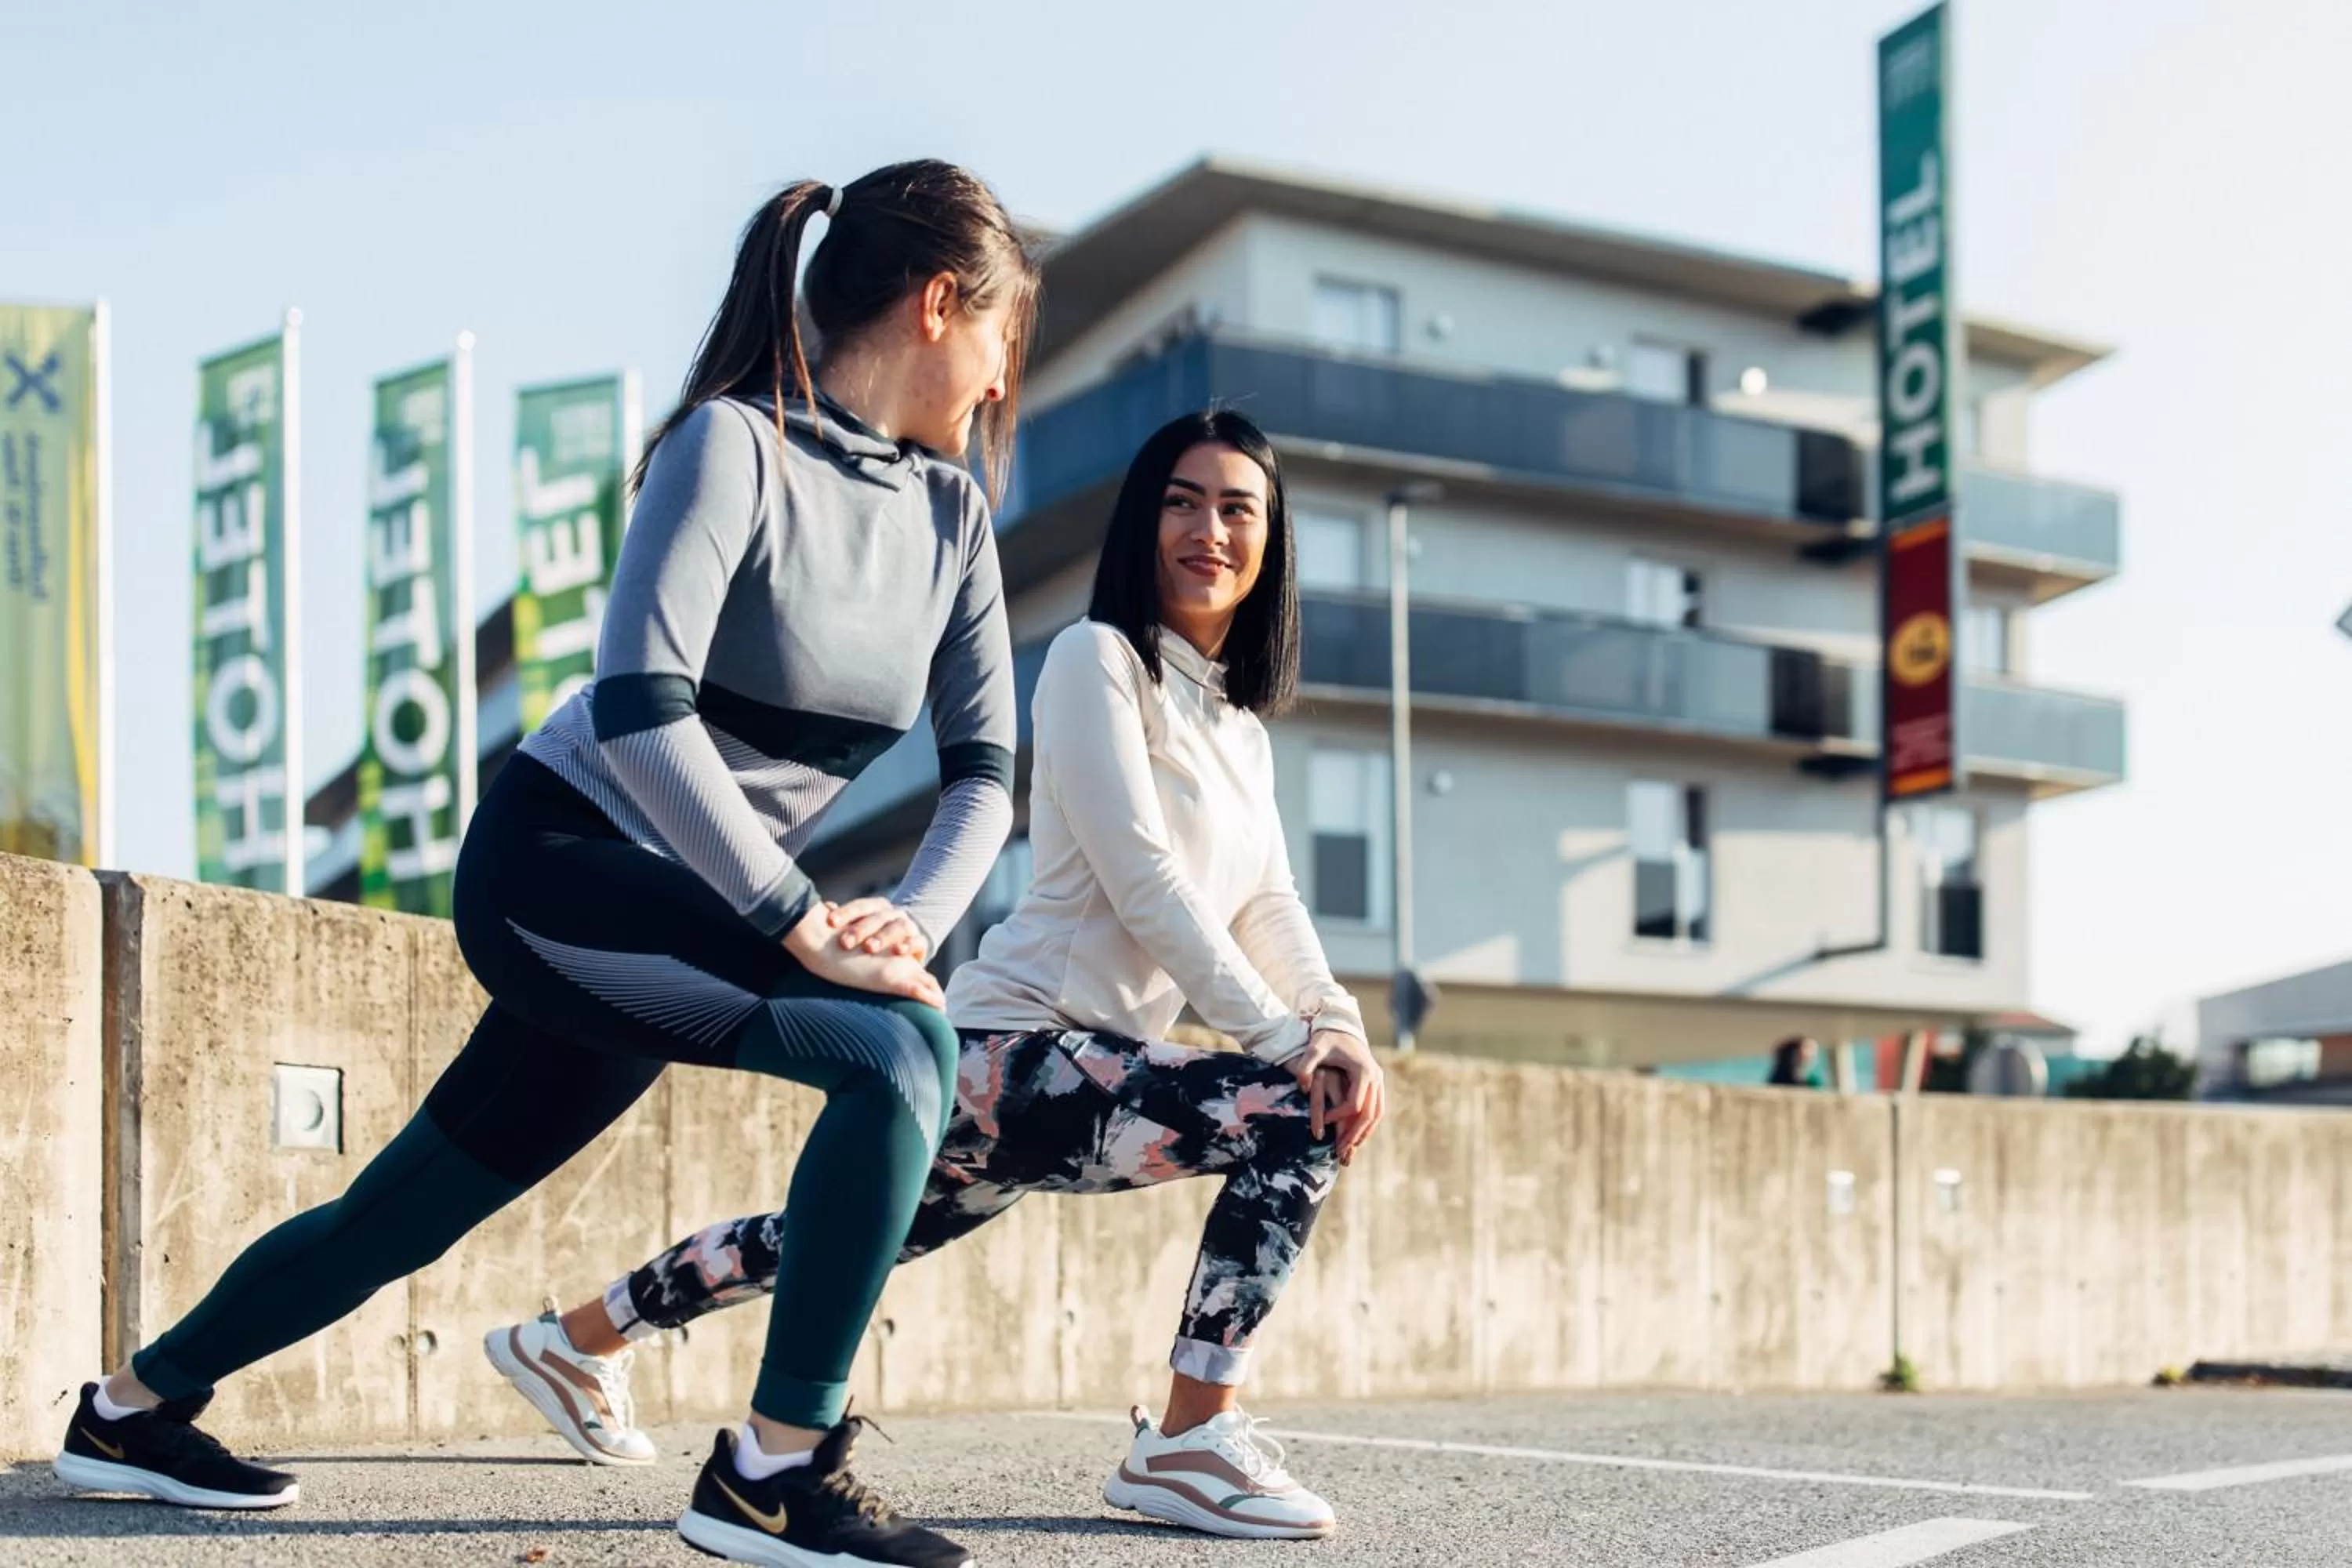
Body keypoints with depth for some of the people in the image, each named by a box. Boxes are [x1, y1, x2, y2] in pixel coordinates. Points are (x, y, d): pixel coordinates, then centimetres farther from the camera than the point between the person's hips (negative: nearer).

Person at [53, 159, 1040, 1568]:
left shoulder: (951, 513, 5)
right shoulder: (734, 445, -17)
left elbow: (985, 767, 2)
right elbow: (638, 706, -27)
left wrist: (912, 920, -16)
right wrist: (805, 924, -29)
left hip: (686, 914, 8)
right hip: (554, 864, -8)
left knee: (410, 1209, 16)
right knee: (894, 1048, -25)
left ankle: (134, 1408, 36)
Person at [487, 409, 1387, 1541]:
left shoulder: (1240, 725, 17)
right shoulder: (1098, 658, -9)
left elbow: (1268, 906, 8)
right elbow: (1143, 882, -17)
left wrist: (1341, 1027, -10)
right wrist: (1285, 1039, -20)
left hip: (1088, 1065, 9)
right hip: (1016, 1052, -9)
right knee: (1299, 1119, -23)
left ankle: (571, 1342, 41)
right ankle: (1188, 1442, -15)